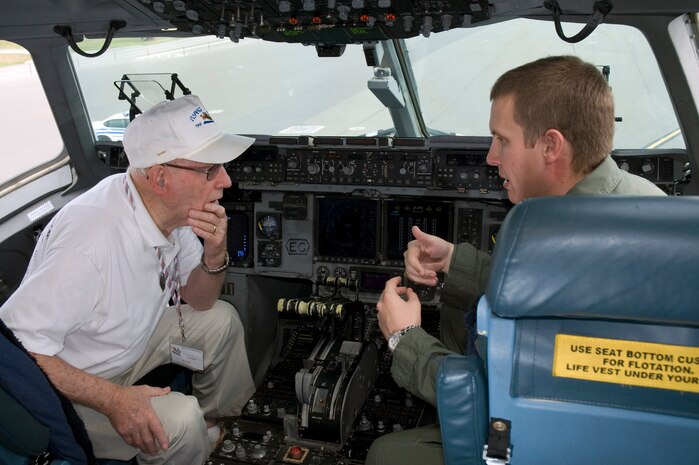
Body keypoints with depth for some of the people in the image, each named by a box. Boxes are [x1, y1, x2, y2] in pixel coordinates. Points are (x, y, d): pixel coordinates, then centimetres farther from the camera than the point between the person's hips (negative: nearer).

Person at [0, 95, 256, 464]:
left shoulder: (173, 209, -12)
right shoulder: (91, 239, -38)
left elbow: (198, 302, 0)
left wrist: (214, 254, -20)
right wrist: (113, 400, -34)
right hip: (73, 386, -8)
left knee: (221, 319, 8)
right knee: (179, 420, -27)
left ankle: (216, 419, 31)